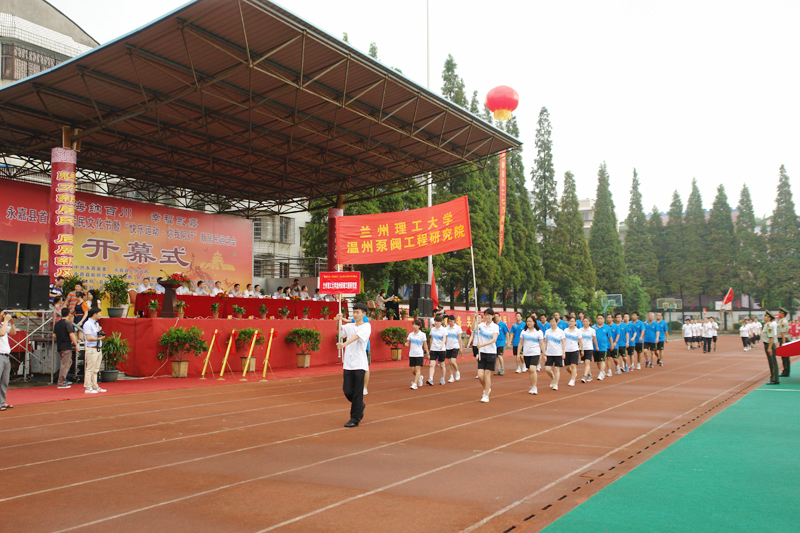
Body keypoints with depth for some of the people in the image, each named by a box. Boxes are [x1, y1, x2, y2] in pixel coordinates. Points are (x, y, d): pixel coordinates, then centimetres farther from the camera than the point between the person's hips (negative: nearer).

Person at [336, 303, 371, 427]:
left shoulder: (366, 326, -4)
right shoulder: (349, 326, 13)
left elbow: (356, 336, -19)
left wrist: (344, 344, -35)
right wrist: (338, 321, -21)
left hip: (359, 364, -5)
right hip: (348, 364, 5)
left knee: (357, 393, -2)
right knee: (347, 391, 3)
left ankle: (355, 419, 6)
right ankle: (360, 405, 31)